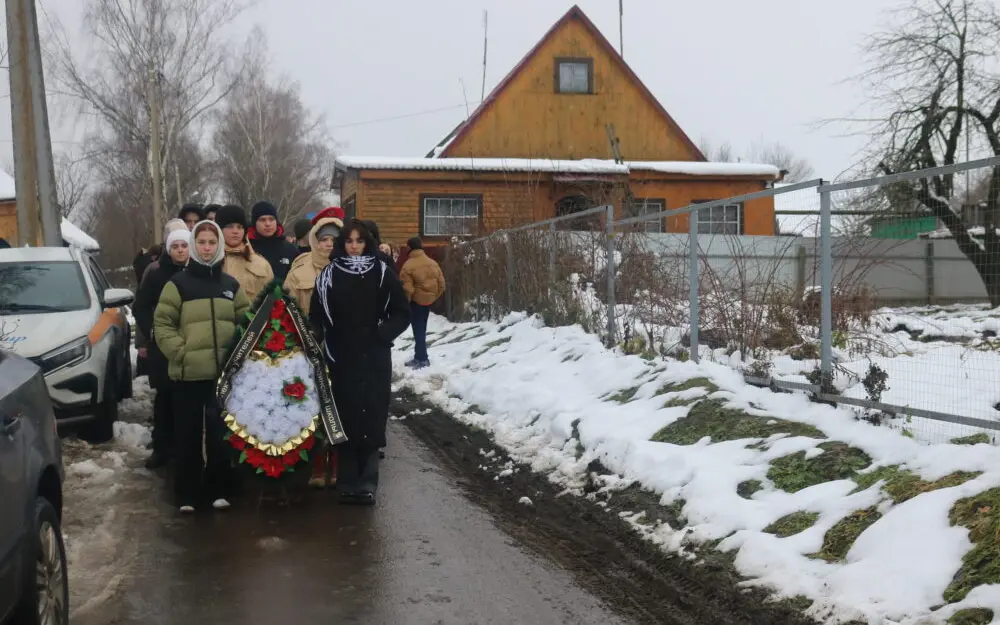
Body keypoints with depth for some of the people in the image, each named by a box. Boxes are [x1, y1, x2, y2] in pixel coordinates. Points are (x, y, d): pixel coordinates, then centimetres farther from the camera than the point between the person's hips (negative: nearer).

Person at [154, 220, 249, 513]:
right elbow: (162, 323, -2)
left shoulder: (231, 285, 11)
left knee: (220, 433, 6)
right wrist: (180, 351, -12)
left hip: (224, 371, 3)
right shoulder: (179, 283, 0)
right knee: (189, 435, 1)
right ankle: (187, 493, 10)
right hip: (188, 372, -3)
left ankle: (218, 490, 17)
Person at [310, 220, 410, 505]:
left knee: (371, 417, -1)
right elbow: (315, 315, 4)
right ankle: (348, 483, 7)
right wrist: (320, 343, -9)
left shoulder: (382, 273, 2)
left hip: (374, 358, 0)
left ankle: (367, 483, 6)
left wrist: (382, 335, -10)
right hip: (341, 358, 0)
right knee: (346, 418, 1)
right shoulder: (328, 275, 3)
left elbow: (402, 314, 4)